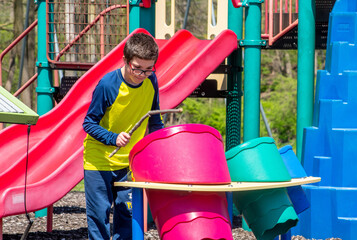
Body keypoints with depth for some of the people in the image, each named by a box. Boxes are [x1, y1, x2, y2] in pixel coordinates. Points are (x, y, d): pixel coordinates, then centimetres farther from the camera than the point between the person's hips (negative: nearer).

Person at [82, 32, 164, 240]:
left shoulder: (151, 82, -6)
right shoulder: (108, 85, -20)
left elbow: (154, 120, 10)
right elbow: (89, 123, -13)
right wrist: (114, 139, -27)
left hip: (129, 162, 4)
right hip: (99, 160, -4)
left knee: (127, 214, 2)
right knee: (99, 215, -2)